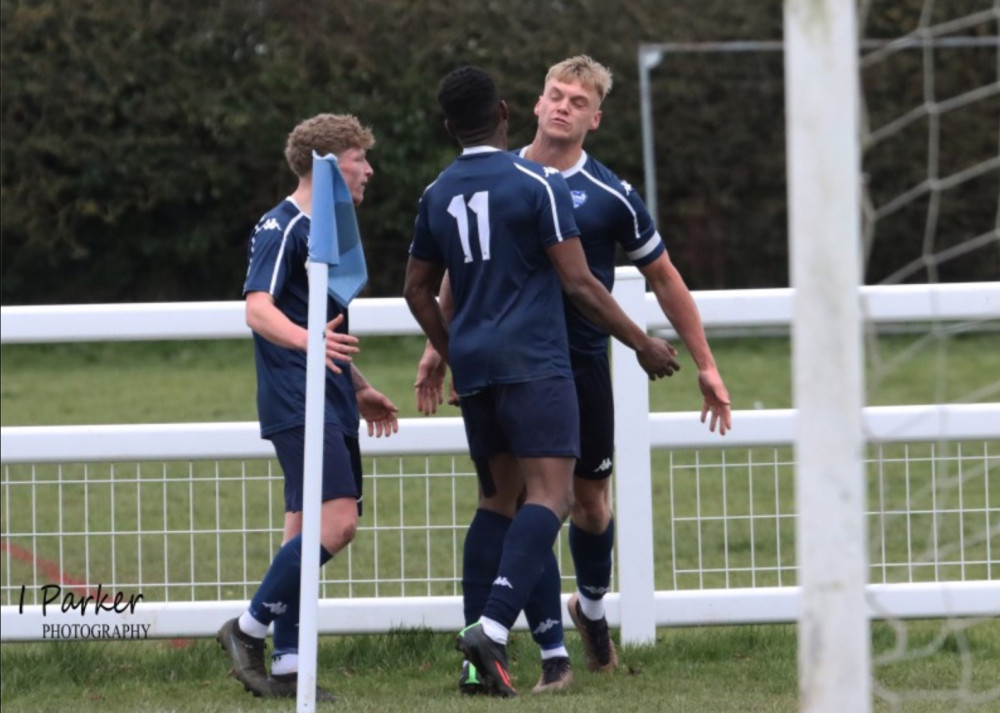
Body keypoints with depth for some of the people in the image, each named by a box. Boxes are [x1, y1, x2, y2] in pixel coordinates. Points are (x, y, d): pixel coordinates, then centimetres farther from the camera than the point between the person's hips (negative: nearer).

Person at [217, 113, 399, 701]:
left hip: (331, 405, 10)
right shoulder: (283, 228, -10)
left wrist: (360, 389, 34)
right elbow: (258, 308, -22)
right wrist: (307, 339, -40)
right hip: (297, 404, -10)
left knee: (308, 532, 7)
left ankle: (286, 666, 8)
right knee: (337, 521, -19)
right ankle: (250, 628, -9)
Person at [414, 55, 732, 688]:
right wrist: (437, 349, 17)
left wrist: (706, 366, 5)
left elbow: (664, 278, 5)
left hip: (582, 368, 0)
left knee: (591, 496, 12)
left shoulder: (611, 196, -5)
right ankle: (553, 650, -9)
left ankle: (592, 609, 40)